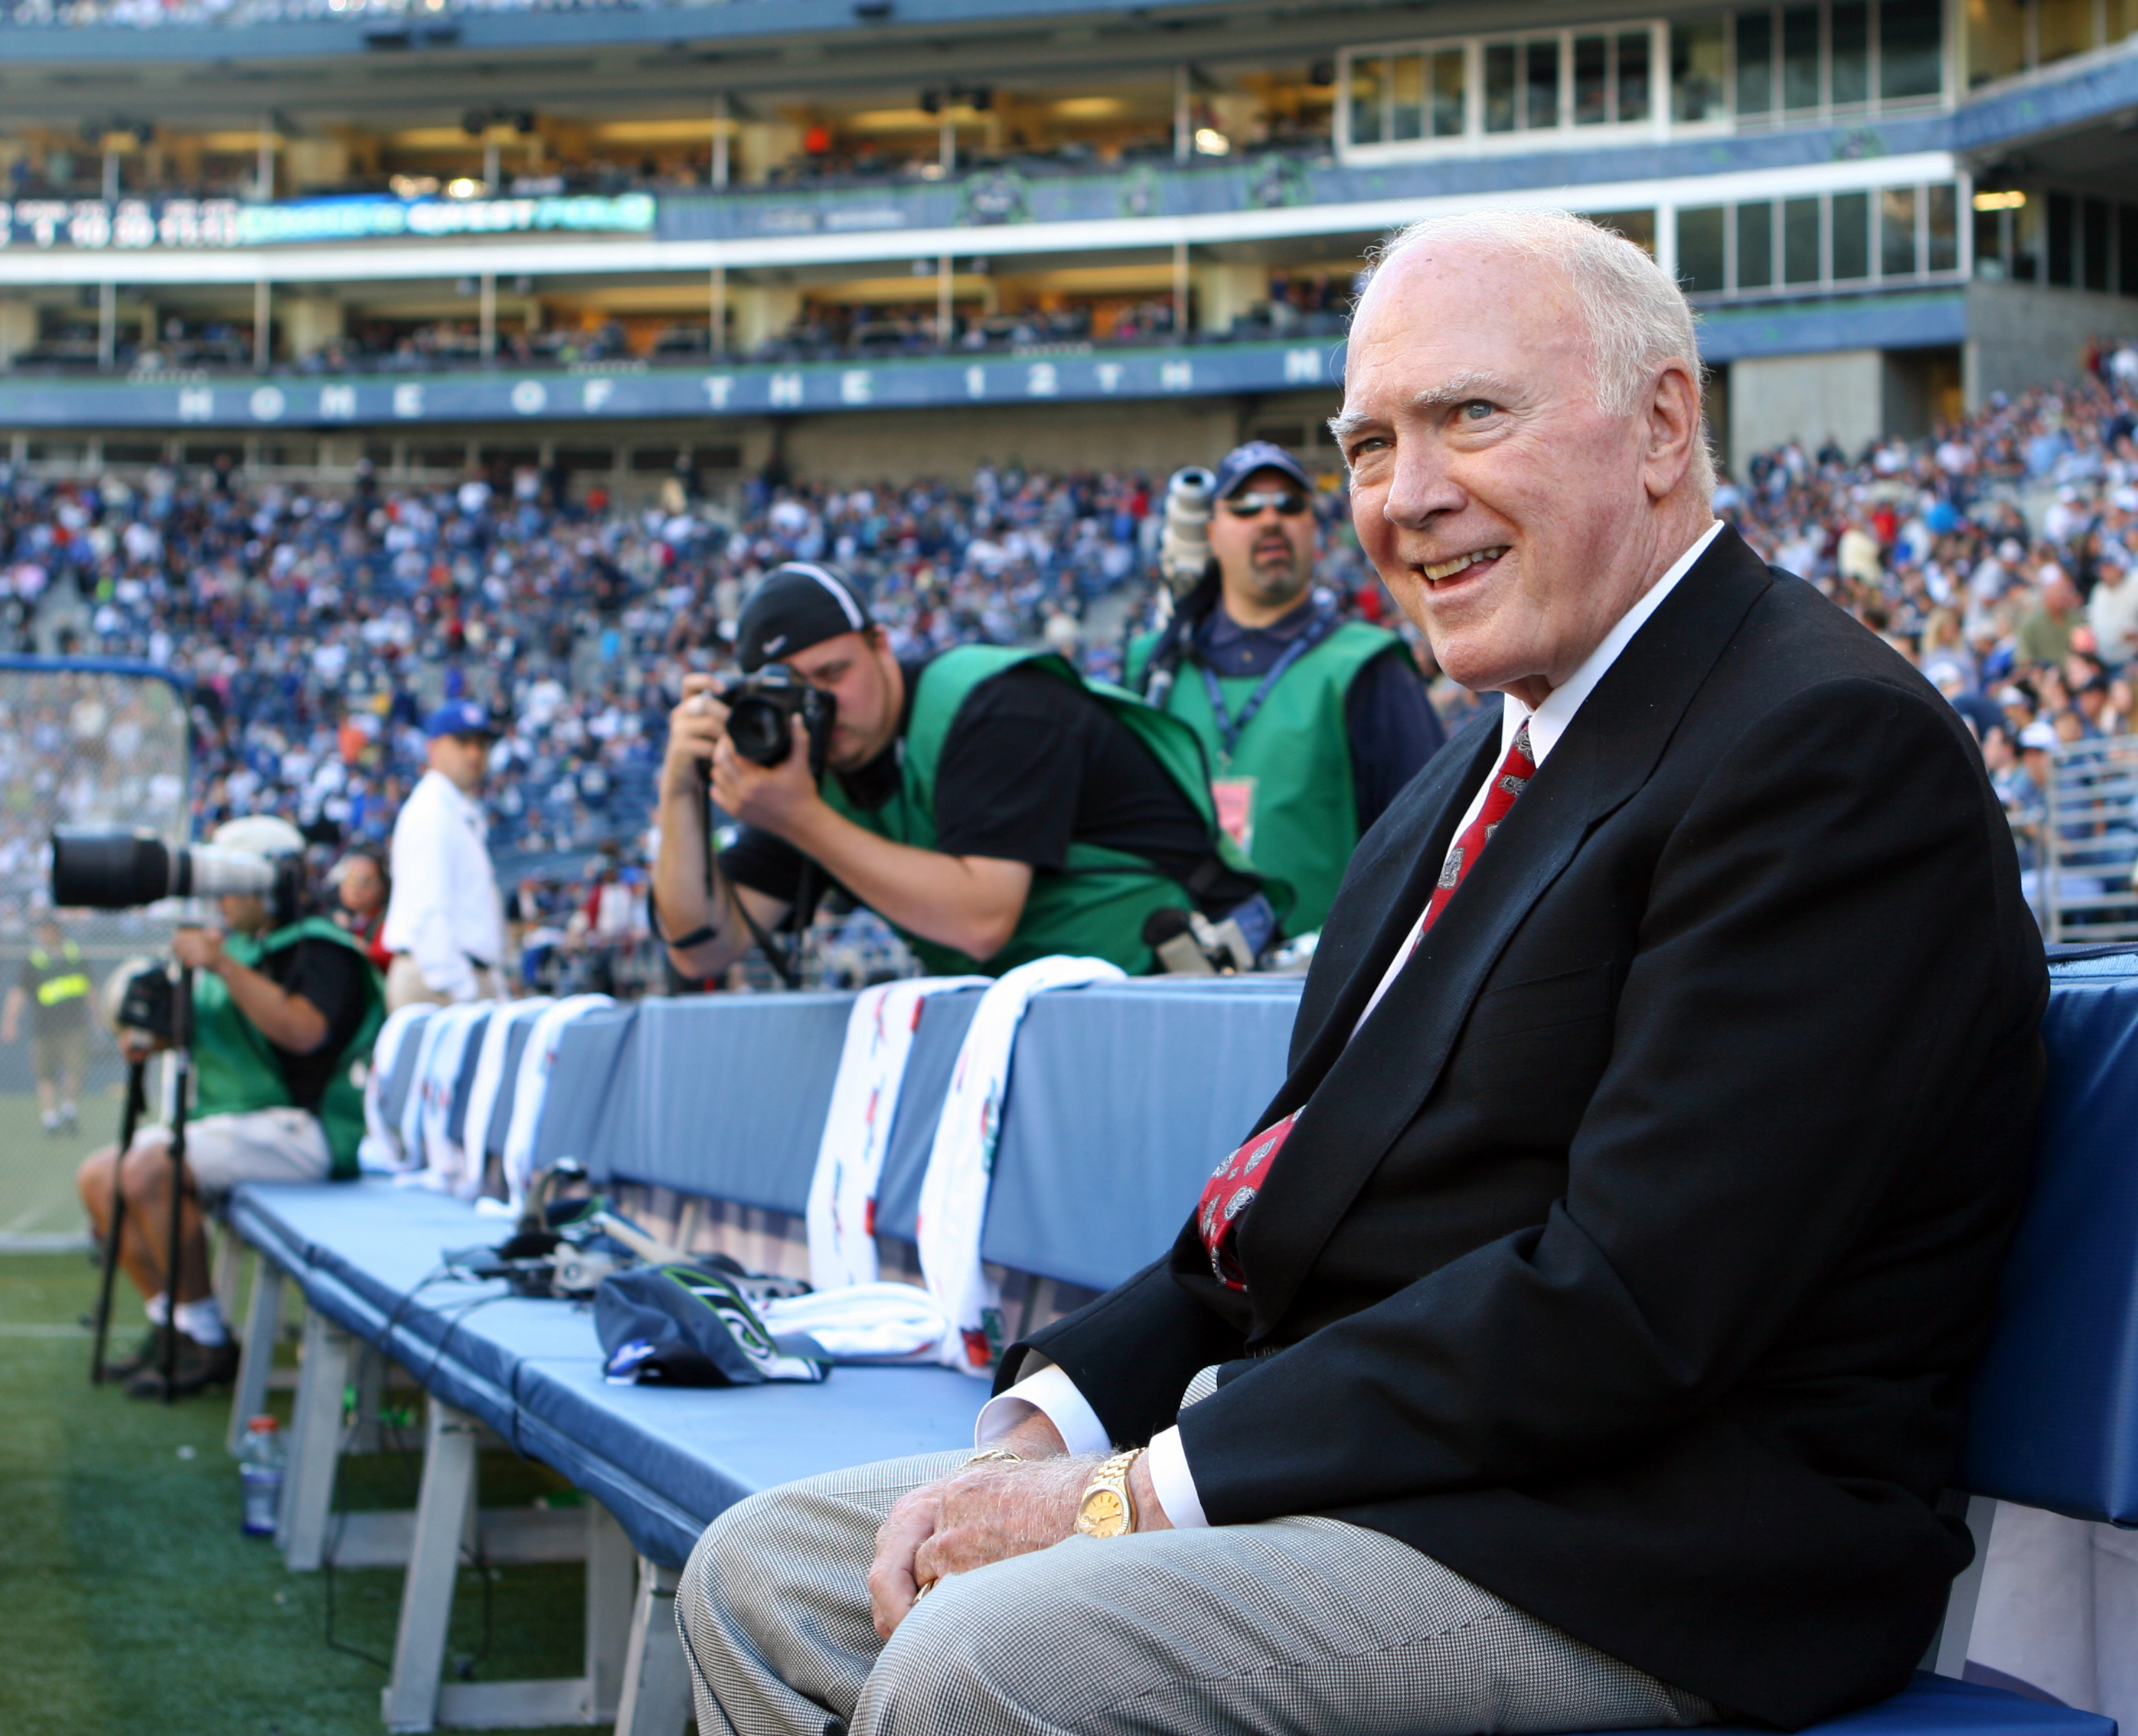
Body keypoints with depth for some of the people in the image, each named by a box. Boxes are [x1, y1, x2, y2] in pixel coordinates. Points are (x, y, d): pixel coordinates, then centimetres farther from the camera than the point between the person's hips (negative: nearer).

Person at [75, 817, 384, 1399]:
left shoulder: (320, 949, -11)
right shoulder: (239, 945, 18)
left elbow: (305, 1030, -30)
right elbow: (199, 1026, 27)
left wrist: (222, 966, -30)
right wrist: (153, 1036, 5)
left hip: (303, 1128, -10)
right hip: (227, 1124, 10)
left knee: (149, 1169, -27)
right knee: (99, 1175, 2)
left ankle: (207, 1341, -18)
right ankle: (169, 1323, 5)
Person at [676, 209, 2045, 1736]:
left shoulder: (1836, 749, -15)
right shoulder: (1502, 752, 18)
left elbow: (1630, 1304, -23)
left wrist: (1146, 1489, -19)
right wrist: (1054, 1415, 0)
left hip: (1627, 1549, -10)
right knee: (761, 1579, 4)